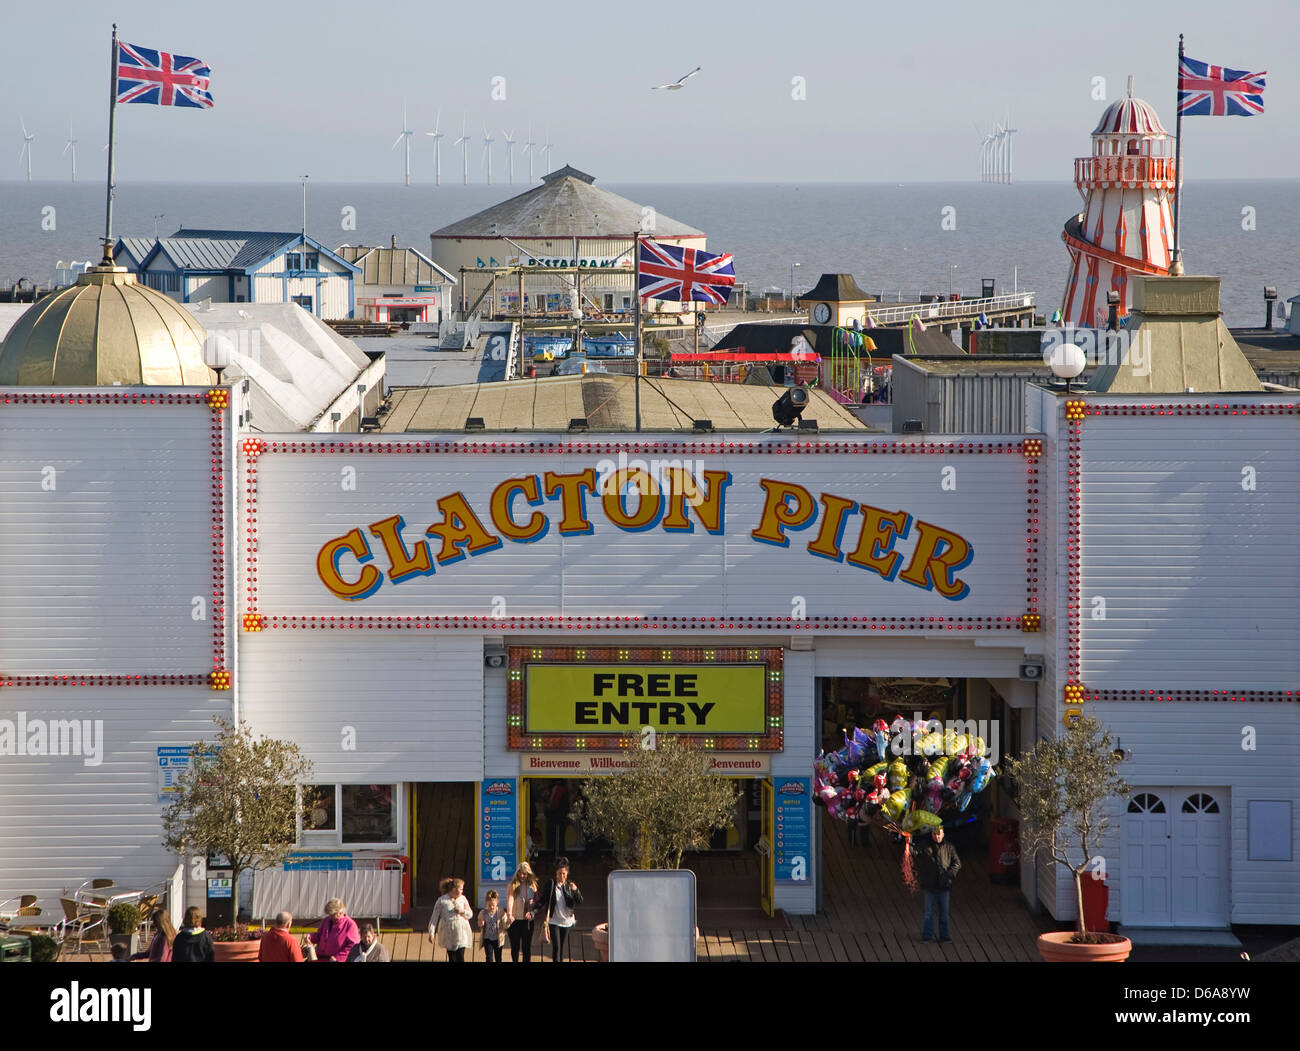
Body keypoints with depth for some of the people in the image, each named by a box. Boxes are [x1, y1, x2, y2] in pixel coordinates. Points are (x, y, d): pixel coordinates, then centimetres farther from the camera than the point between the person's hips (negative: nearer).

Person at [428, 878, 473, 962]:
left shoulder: (462, 899, 6)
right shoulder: (442, 901, -4)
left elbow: (470, 914, 12)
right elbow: (435, 918, -2)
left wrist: (462, 911, -10)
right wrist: (432, 933, -5)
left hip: (461, 934, 1)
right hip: (449, 935, -1)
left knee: (460, 958, -8)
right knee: (452, 959, 5)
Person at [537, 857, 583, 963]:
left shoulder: (569, 885, 1)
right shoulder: (550, 884, -5)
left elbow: (579, 902, -1)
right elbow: (542, 900, -3)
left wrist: (575, 890, -20)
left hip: (566, 920, 3)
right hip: (553, 921, -3)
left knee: (562, 947, 12)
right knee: (556, 947, -12)